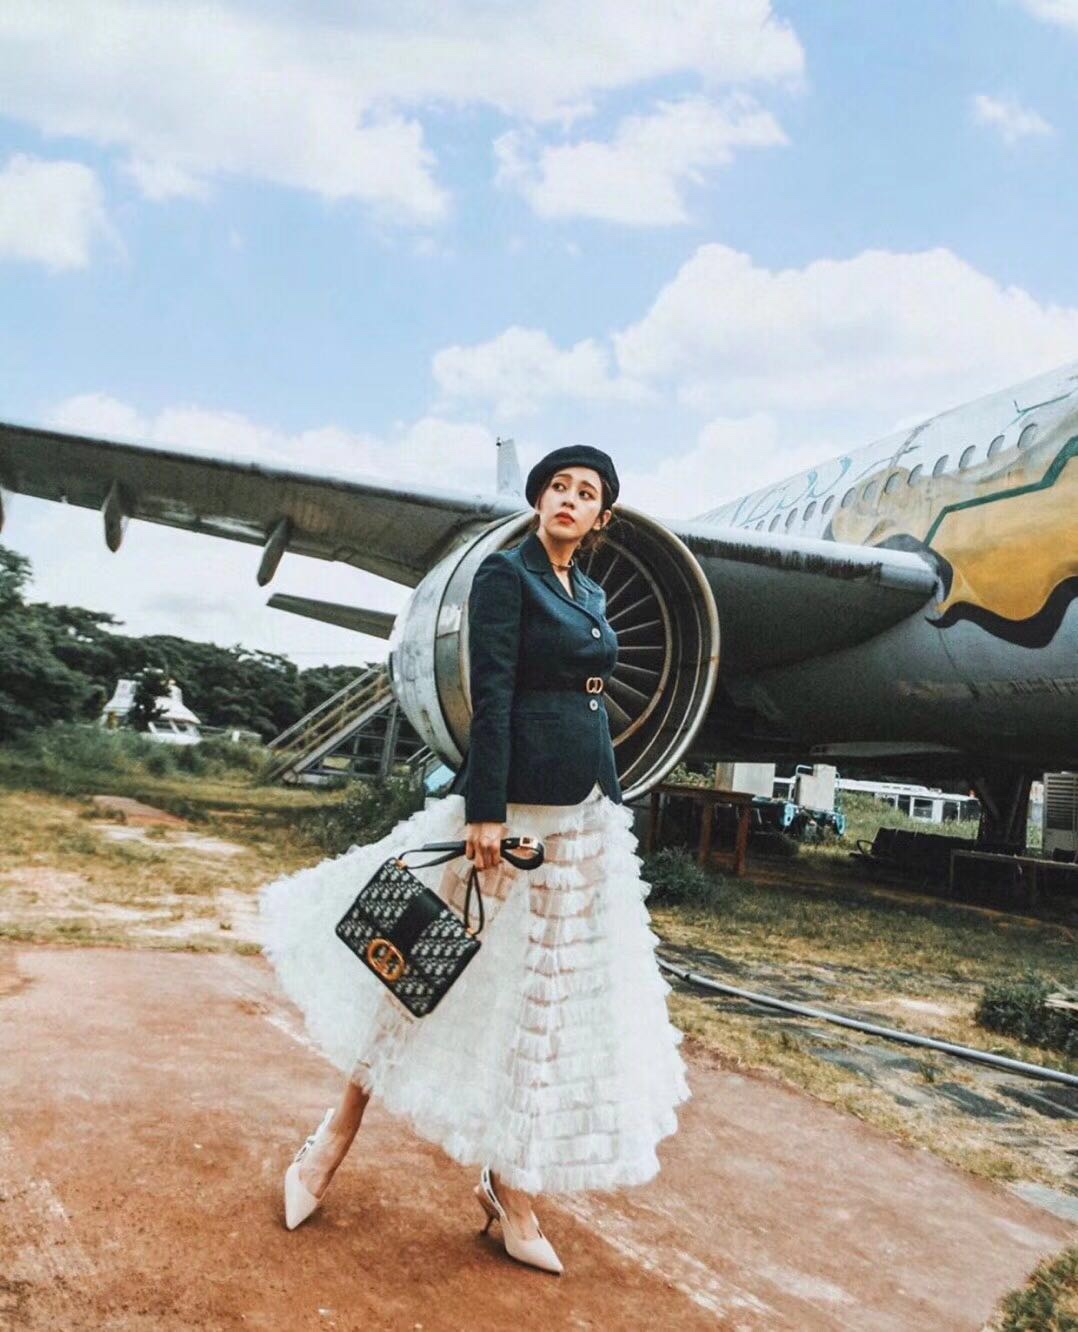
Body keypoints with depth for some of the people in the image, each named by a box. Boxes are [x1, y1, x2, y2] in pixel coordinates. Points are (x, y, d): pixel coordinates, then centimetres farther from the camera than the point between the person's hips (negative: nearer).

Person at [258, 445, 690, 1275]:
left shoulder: (592, 595, 16)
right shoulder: (506, 573, -6)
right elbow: (491, 696, -15)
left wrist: (612, 806, 16)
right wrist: (484, 811, -21)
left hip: (587, 816, 8)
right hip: (518, 804, -8)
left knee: (550, 992, 10)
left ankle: (513, 1184, 21)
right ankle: (337, 1137, 21)